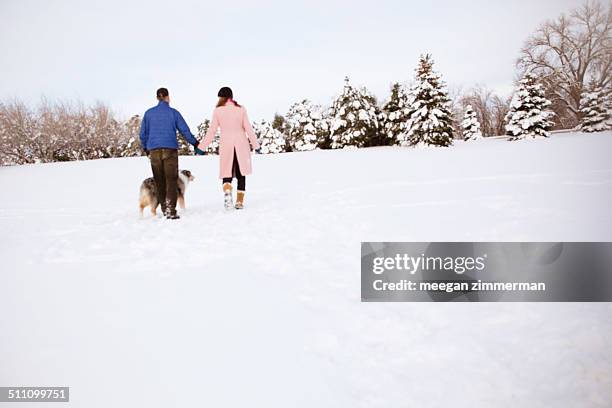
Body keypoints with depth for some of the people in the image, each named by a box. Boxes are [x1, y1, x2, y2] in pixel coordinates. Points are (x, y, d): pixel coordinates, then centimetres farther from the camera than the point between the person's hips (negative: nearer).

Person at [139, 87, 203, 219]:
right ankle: (171, 210, -14)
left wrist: (146, 149, 24)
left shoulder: (149, 113, 7)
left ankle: (164, 210, 16)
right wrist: (196, 145, 10)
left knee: (160, 181, 11)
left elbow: (143, 133, 10)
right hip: (170, 149, -2)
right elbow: (185, 131, 1)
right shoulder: (173, 112, 1)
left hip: (154, 151, 3)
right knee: (171, 180, -4)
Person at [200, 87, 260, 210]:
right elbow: (248, 128, -1)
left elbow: (211, 131, -1)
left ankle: (227, 191, -24)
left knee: (227, 173, 6)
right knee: (241, 174, 10)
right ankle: (240, 201, 8)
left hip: (226, 145, -1)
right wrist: (255, 145, 4)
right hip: (241, 145, 1)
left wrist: (201, 146, 7)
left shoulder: (218, 111, -1)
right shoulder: (241, 109, 1)